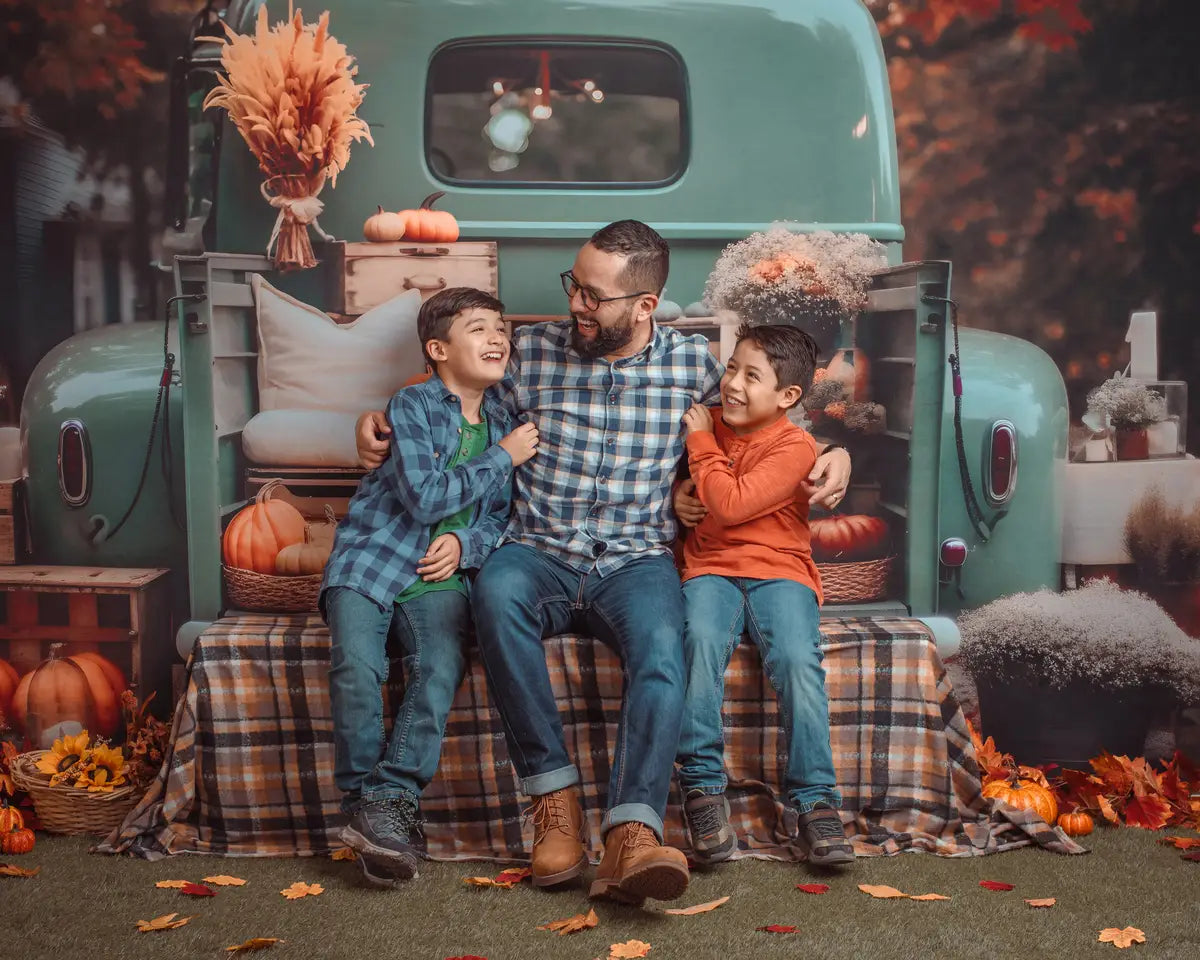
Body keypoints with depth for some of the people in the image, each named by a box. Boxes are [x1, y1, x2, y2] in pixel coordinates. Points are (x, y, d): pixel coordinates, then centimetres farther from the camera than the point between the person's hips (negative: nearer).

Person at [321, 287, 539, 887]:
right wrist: (503, 457, -4)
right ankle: (363, 804, -13)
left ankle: (388, 803, -22)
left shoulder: (502, 423, 16)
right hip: (370, 561, -3)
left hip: (439, 575, 3)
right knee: (357, 668, -27)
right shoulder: (413, 406, -1)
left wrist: (466, 542, -6)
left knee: (441, 670, -26)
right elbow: (424, 496, -12)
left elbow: (502, 516, 17)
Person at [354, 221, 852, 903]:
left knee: (662, 646, -34)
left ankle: (631, 835, -45)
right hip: (539, 557, 1)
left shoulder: (691, 362, 8)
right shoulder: (531, 349, 7)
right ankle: (555, 795, -27)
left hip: (635, 563, 0)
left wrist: (831, 452, 7)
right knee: (496, 590, -35)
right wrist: (378, 420, 6)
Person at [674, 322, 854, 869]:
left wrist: (701, 443, -5)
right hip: (710, 567, 3)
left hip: (777, 569, -3)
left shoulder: (795, 446, -4)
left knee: (797, 658, -30)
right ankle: (701, 785, -22)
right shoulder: (710, 423, 14)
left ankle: (815, 800, -18)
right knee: (702, 639, -31)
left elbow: (730, 505, -16)